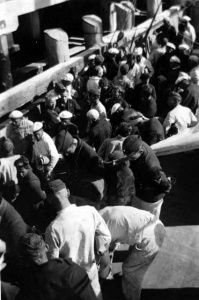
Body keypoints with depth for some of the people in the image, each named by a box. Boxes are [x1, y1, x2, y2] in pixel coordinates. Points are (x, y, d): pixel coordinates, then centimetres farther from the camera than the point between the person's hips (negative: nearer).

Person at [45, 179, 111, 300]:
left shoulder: (53, 228, -30)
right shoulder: (90, 211, -22)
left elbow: (53, 259, -18)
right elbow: (106, 237, -9)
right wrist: (101, 251, 9)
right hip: (90, 270, 3)